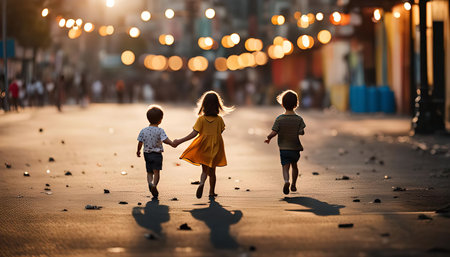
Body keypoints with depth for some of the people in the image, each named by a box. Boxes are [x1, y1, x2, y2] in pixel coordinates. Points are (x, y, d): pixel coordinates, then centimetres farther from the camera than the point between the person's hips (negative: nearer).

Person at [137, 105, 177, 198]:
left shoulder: (143, 131, 2)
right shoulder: (160, 131, -11)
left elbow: (140, 142, 6)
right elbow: (165, 139, -24)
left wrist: (138, 151, 20)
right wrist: (172, 144, -22)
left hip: (147, 154, 4)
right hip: (157, 154, -4)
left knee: (149, 172, 12)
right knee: (156, 172, -3)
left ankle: (150, 182, -15)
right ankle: (154, 184, -26)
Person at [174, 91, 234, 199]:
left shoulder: (201, 119, -11)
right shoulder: (219, 119, -7)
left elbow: (194, 134, -16)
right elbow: (220, 132, 0)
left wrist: (179, 141, -13)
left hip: (203, 148, -1)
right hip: (215, 148, 1)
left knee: (204, 170, 10)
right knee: (212, 171, 15)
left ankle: (202, 182, -20)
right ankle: (212, 192, 20)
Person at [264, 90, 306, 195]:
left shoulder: (279, 119, -8)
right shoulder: (299, 119, -7)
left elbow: (274, 132, -12)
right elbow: (301, 132, -13)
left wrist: (268, 138, 6)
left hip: (283, 148, -1)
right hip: (295, 148, 1)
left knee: (285, 166, -4)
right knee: (294, 165, 22)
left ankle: (286, 181, -31)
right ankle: (293, 185, 32)